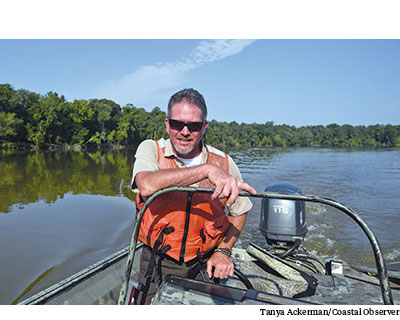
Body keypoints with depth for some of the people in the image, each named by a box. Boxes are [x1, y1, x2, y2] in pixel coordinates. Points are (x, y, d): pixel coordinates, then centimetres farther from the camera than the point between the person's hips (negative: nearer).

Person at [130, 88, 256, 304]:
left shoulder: (224, 163, -5)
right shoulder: (150, 149, -8)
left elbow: (239, 211, 9)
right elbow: (146, 186, -32)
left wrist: (223, 251, -4)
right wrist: (206, 170, -34)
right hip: (157, 265, -1)